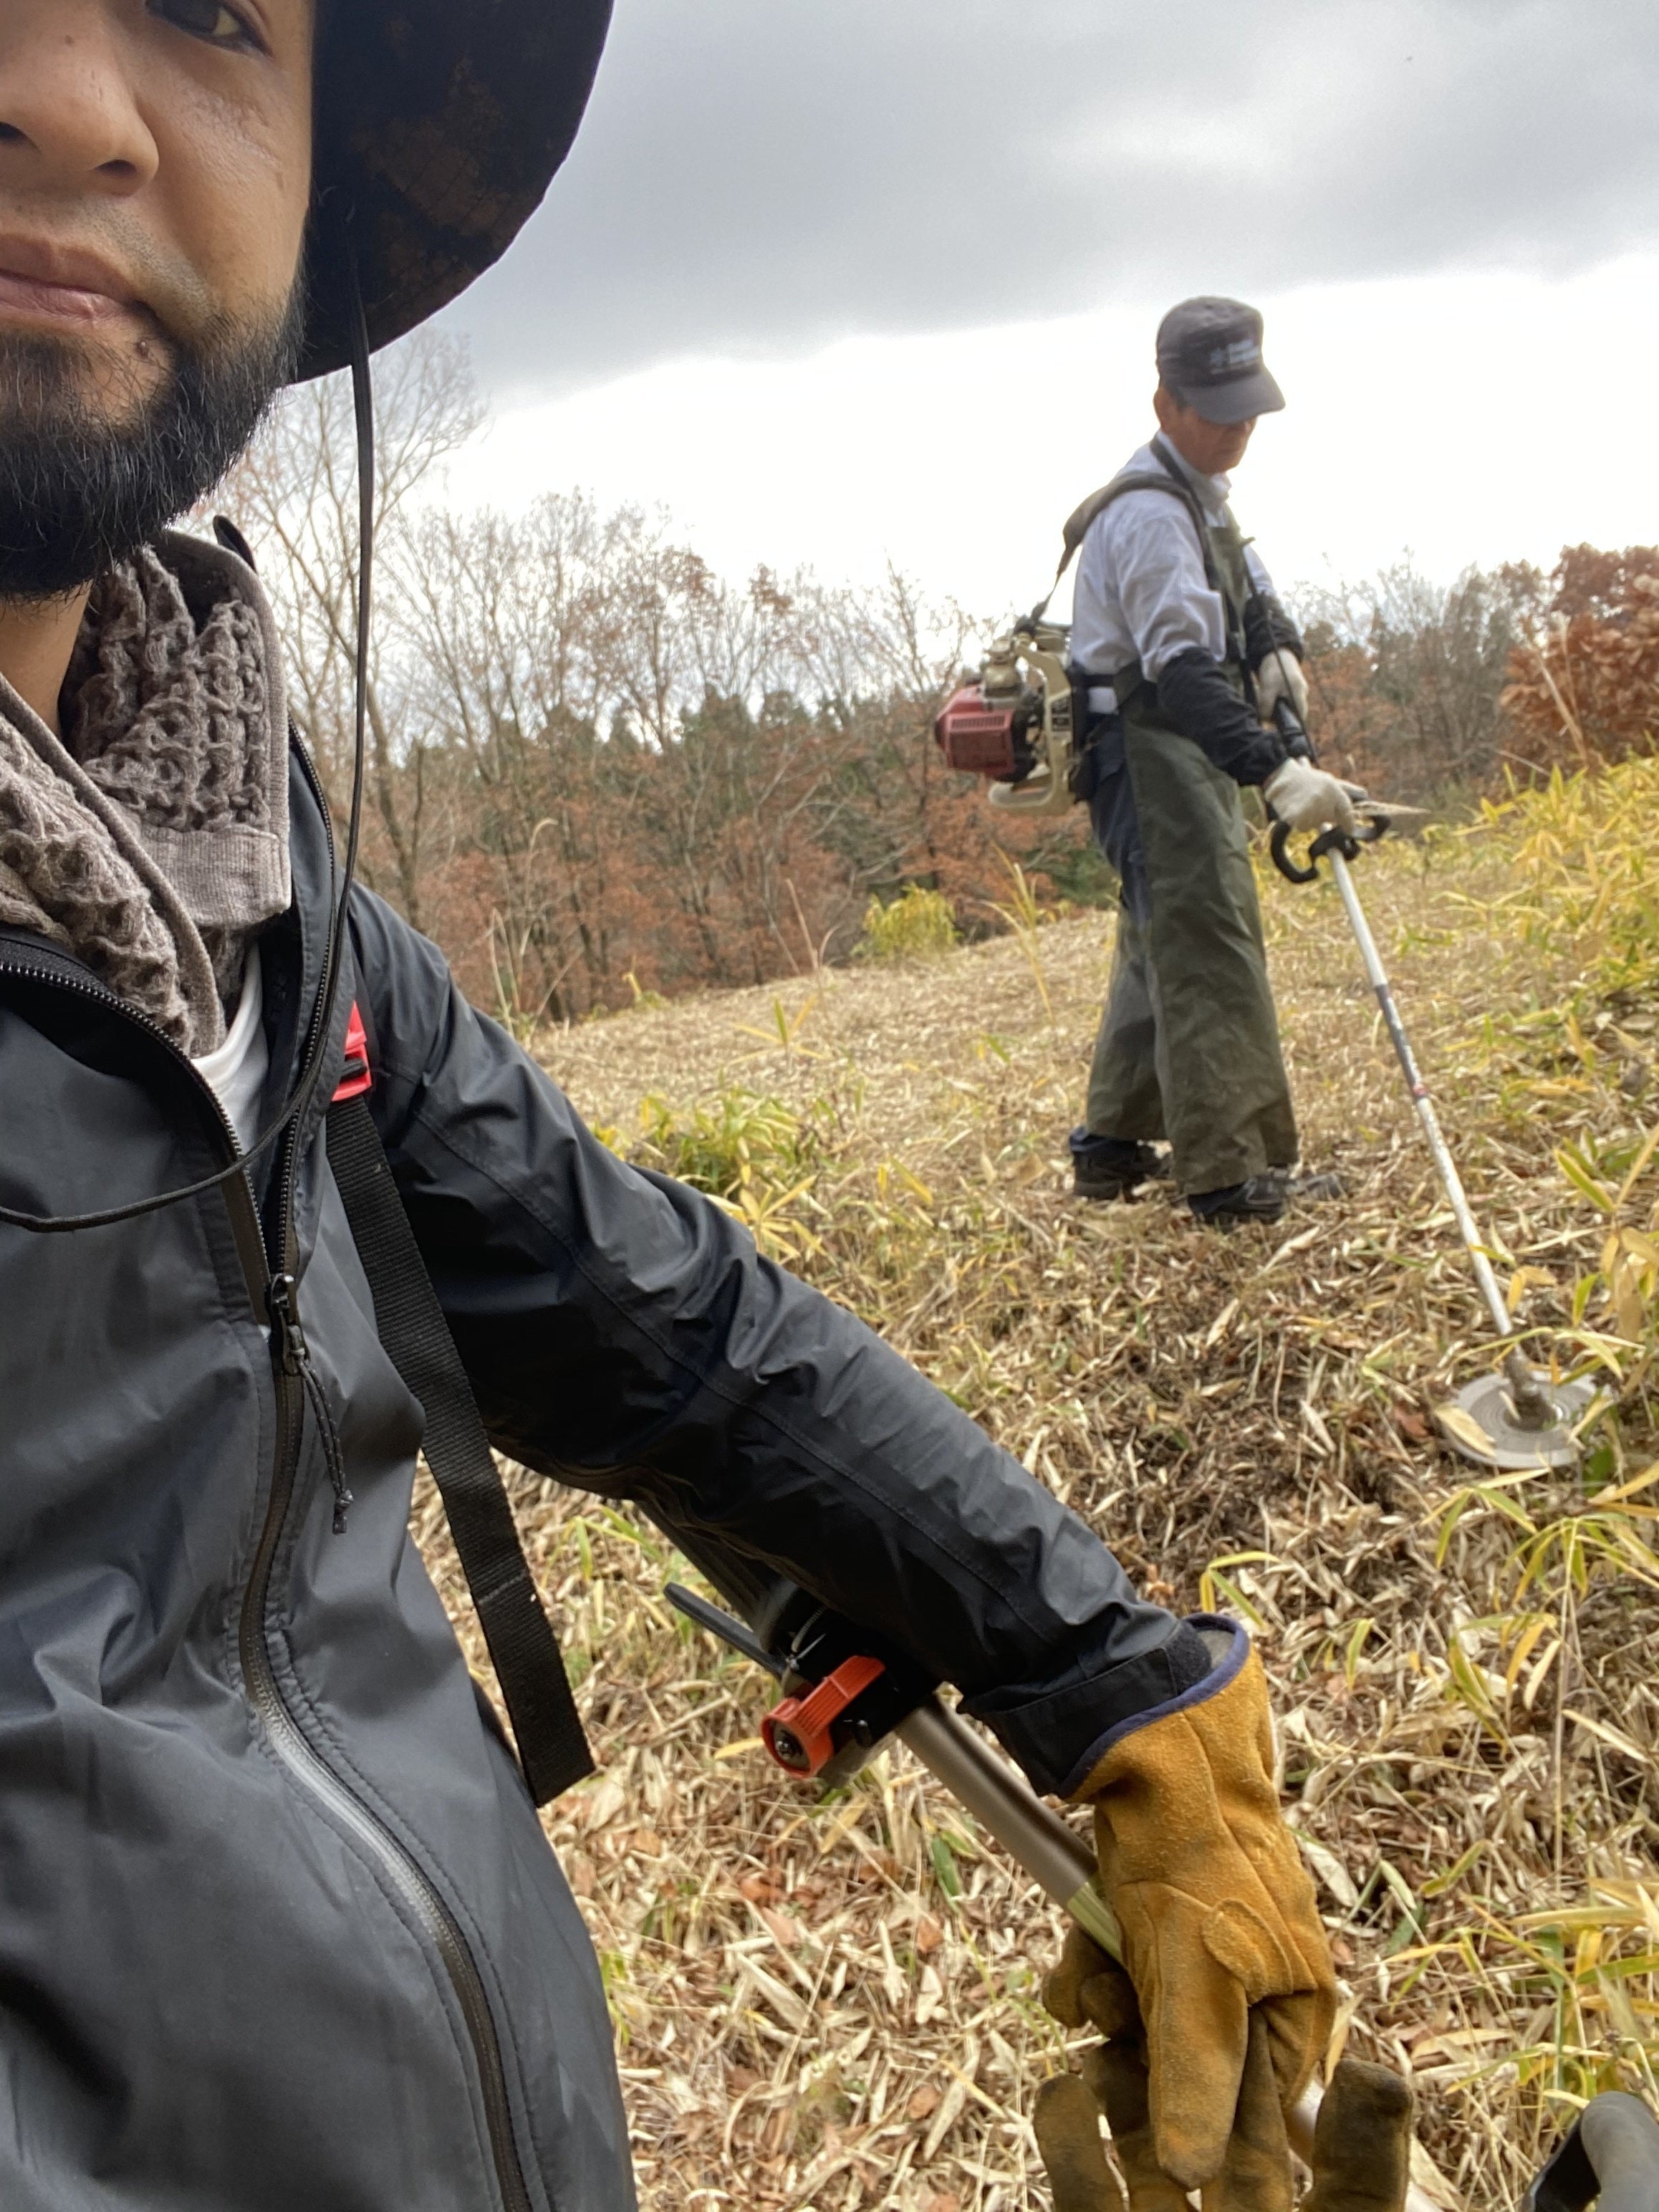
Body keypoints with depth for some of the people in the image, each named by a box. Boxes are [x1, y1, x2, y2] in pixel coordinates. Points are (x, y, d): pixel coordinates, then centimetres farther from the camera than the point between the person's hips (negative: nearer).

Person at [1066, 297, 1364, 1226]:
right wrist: (1274, 771, -42)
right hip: (1150, 748, -11)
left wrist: (1277, 640, 1)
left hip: (1191, 748, 11)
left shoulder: (1202, 496, 13)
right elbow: (1183, 669, -31)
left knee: (1166, 943, 17)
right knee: (1211, 950, -13)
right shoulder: (1150, 514, -20)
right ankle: (1228, 1173, -9)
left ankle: (1114, 1145, 28)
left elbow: (1248, 586, 26)